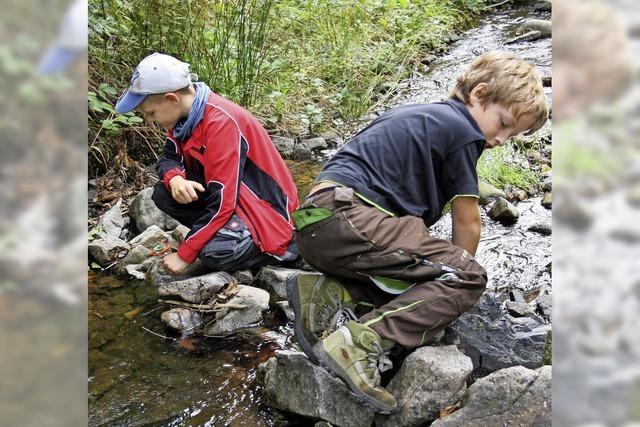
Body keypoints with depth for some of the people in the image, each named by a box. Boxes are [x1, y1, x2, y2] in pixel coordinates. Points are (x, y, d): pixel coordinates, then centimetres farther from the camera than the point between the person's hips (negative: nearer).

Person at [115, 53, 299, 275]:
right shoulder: (184, 112, -3)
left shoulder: (220, 123, -28)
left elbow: (222, 204, -28)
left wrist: (184, 255, -21)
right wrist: (175, 179, -19)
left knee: (215, 254, -30)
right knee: (163, 194, -6)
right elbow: (169, 157, 8)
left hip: (266, 208, -8)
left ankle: (281, 245, -5)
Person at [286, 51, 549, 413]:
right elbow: (468, 223, 7)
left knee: (425, 276, 17)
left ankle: (333, 295, -2)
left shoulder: (420, 115, 28)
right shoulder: (462, 130, 0)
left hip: (315, 226, 9)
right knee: (467, 278, -7)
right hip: (345, 217, -9)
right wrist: (461, 271, 25)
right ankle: (361, 342, -22)